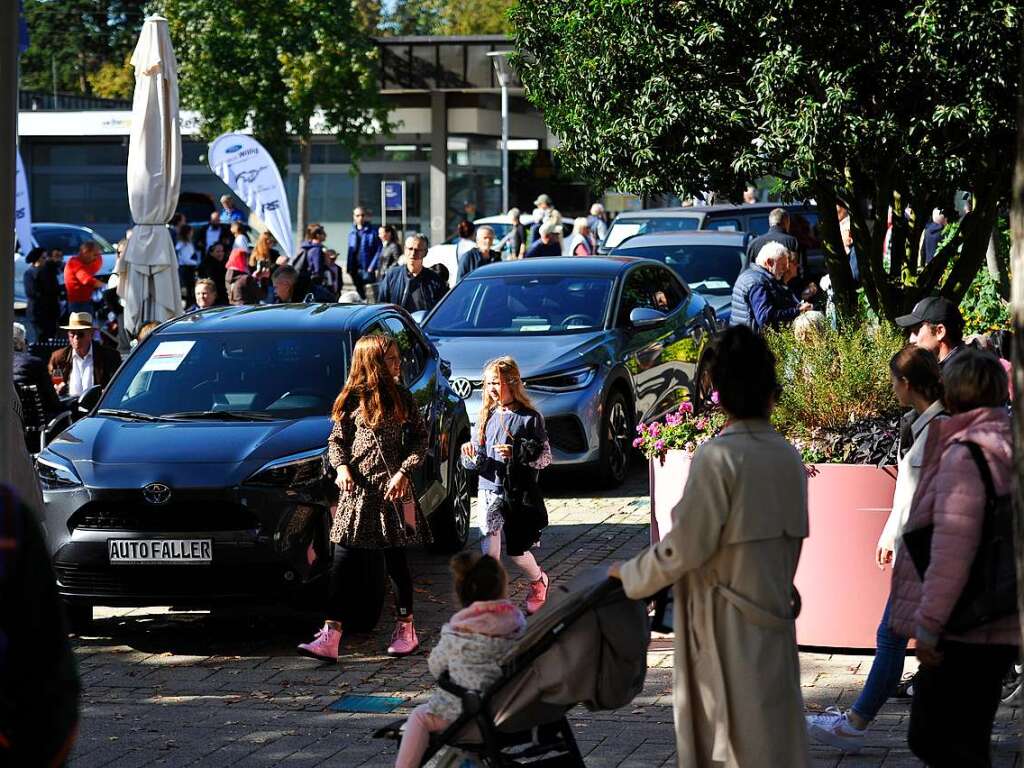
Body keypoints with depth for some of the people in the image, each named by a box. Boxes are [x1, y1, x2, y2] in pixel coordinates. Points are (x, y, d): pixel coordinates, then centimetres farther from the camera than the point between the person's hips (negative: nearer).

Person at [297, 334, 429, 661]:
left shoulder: (402, 398, 5)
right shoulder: (353, 399, 3)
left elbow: (419, 438, 5)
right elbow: (336, 439, 9)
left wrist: (404, 471, -9)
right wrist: (342, 467, -10)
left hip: (393, 490, 0)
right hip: (357, 490, 0)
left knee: (396, 561, 7)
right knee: (344, 563, -5)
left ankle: (405, 630, 21)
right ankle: (330, 637, -10)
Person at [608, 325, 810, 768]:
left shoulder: (718, 457, -18)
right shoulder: (787, 457, 3)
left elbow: (685, 548, -16)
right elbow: (792, 536, 10)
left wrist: (629, 575, -1)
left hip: (726, 623, -7)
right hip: (773, 613, 7)